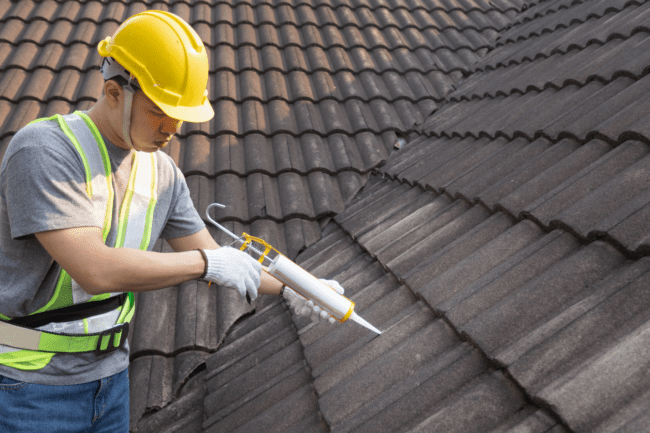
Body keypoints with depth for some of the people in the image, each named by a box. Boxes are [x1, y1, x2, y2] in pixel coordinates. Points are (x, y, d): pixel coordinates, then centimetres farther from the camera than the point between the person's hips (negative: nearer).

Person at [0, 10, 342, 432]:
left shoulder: (163, 173, 2)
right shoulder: (44, 149, -20)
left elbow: (213, 260, 9)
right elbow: (94, 270, -30)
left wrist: (289, 289, -4)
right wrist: (208, 262, -23)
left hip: (110, 374, 6)